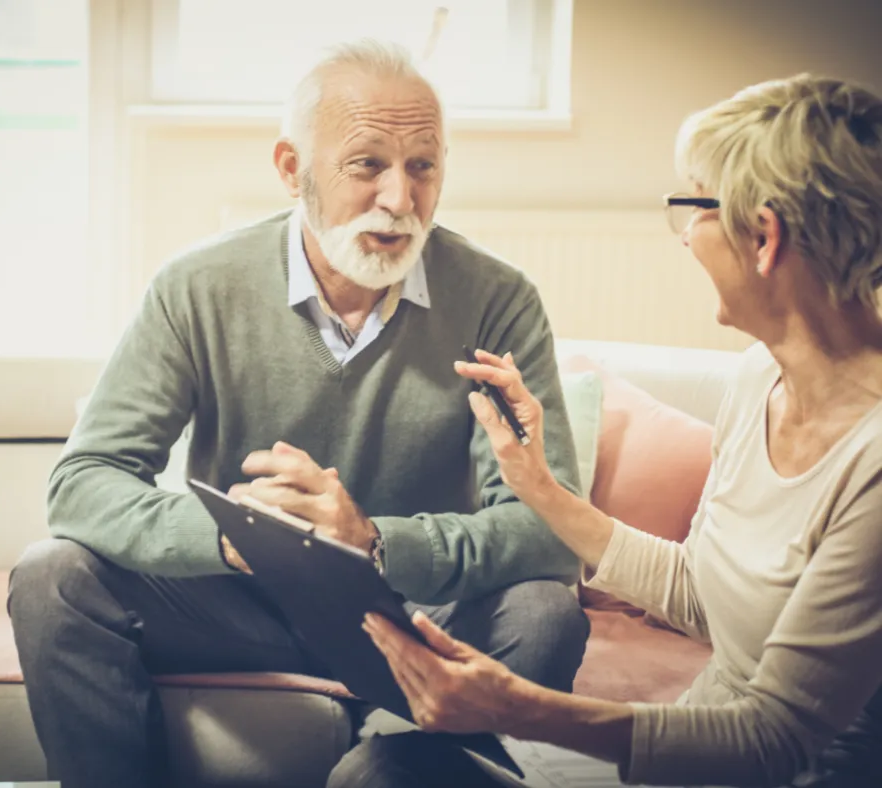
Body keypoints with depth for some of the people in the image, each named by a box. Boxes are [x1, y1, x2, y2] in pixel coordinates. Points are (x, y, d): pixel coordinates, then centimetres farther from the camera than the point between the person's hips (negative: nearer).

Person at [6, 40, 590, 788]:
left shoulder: (498, 302, -12)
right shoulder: (197, 290, -9)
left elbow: (552, 525, -19)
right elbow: (82, 483, -14)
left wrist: (377, 542, -37)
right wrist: (227, 531, -35)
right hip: (243, 608, 1)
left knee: (547, 615, -29)